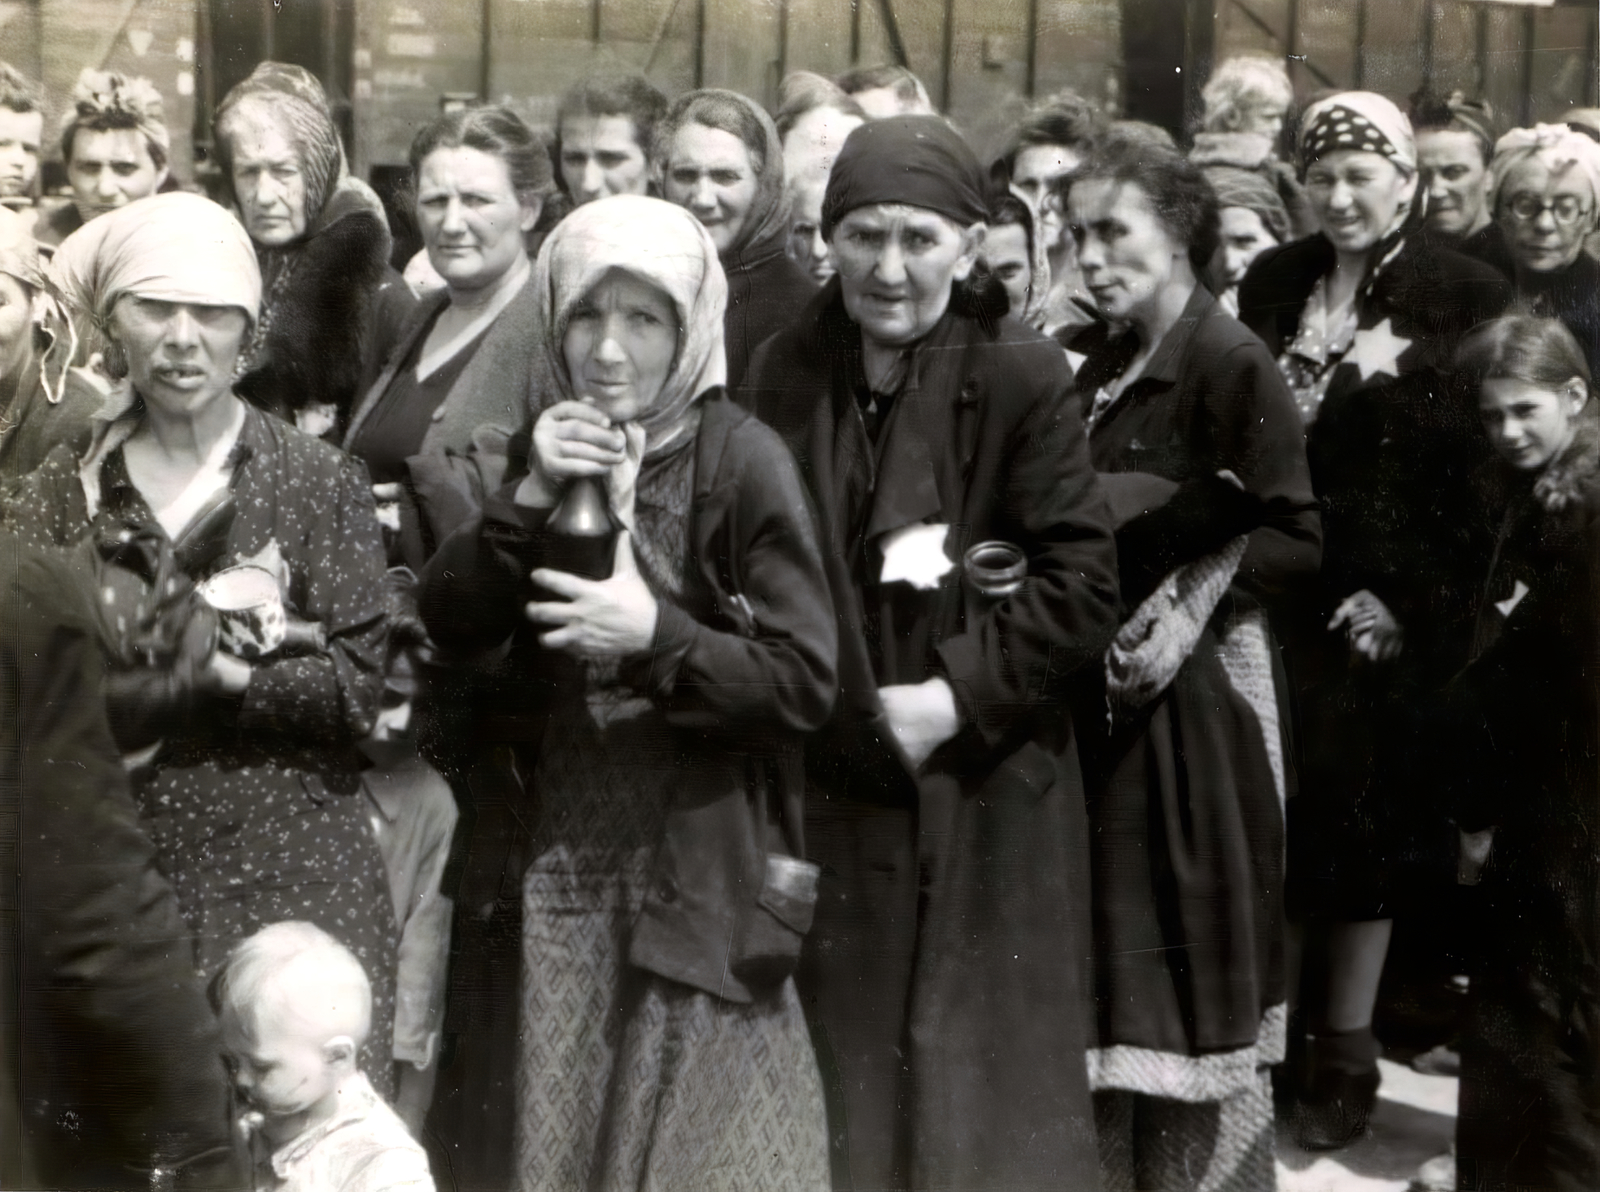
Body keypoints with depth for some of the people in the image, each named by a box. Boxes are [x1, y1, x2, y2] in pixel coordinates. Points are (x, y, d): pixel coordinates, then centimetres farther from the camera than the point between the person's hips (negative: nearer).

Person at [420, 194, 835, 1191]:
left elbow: (804, 685, -13)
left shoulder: (742, 461, -10)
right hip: (562, 871, 5)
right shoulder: (554, 445, 8)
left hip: (700, 873, -5)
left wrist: (657, 638, -25)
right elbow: (451, 624, -1)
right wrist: (530, 497, -14)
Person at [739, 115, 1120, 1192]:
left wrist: (955, 696, -18)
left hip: (986, 798, -3)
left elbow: (1081, 586, -11)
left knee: (983, 1084, 6)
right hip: (831, 791, 3)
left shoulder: (1023, 376, -9)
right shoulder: (783, 373, 2)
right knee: (846, 1078, 13)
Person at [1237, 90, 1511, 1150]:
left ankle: (1347, 1048, 12)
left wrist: (1406, 598, -12)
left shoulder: (1470, 299, -1)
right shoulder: (1271, 285, 10)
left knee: (1359, 815, 1)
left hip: (1390, 612, -3)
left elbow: (1485, 469, -5)